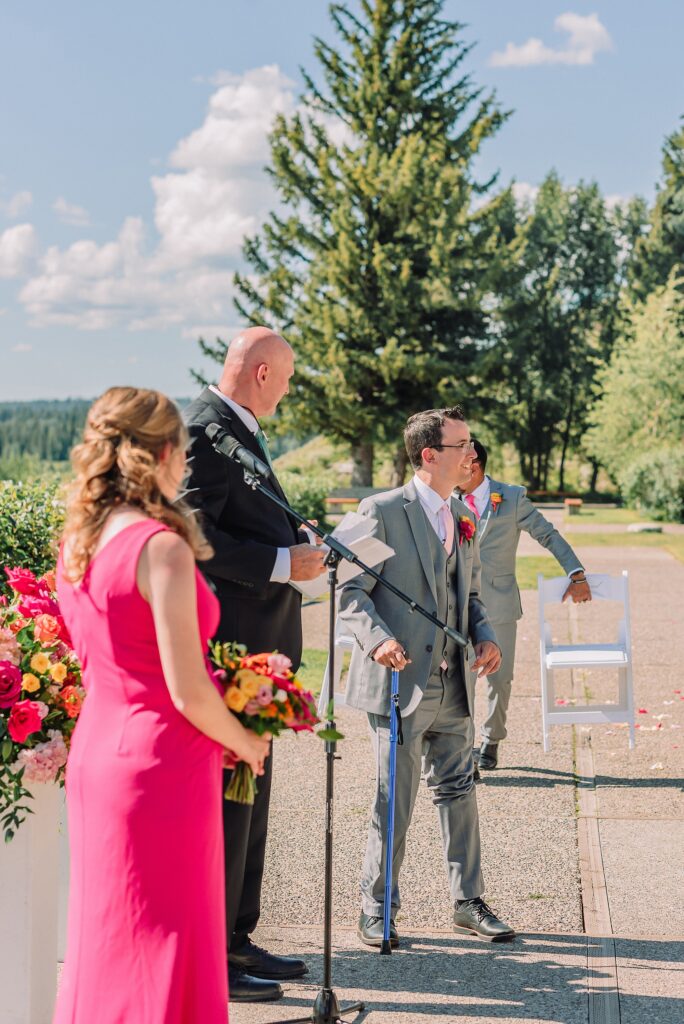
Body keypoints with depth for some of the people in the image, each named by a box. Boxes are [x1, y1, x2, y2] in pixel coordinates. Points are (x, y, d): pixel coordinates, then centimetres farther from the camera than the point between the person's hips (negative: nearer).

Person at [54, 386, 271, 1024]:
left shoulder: (76, 543, 7)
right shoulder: (161, 547, -18)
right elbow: (187, 690, -19)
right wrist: (244, 742, -1)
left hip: (94, 753, 8)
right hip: (160, 763, -8)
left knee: (105, 940, 18)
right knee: (162, 951, 4)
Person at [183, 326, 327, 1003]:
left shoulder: (238, 428, 16)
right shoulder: (205, 428, -15)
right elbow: (194, 533, -22)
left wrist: (300, 540, 11)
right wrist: (280, 563, -20)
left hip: (257, 640, 11)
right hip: (227, 641, -11)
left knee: (249, 792, 16)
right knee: (225, 795, -4)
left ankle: (236, 939, 27)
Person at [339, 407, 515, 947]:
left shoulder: (463, 517, 13)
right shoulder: (383, 511, -9)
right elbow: (352, 591, -11)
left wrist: (485, 635, 2)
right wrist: (377, 638, -27)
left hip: (453, 685, 6)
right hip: (400, 680, -6)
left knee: (459, 791, 13)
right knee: (395, 801, 1)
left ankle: (469, 902, 25)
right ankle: (376, 910, 16)